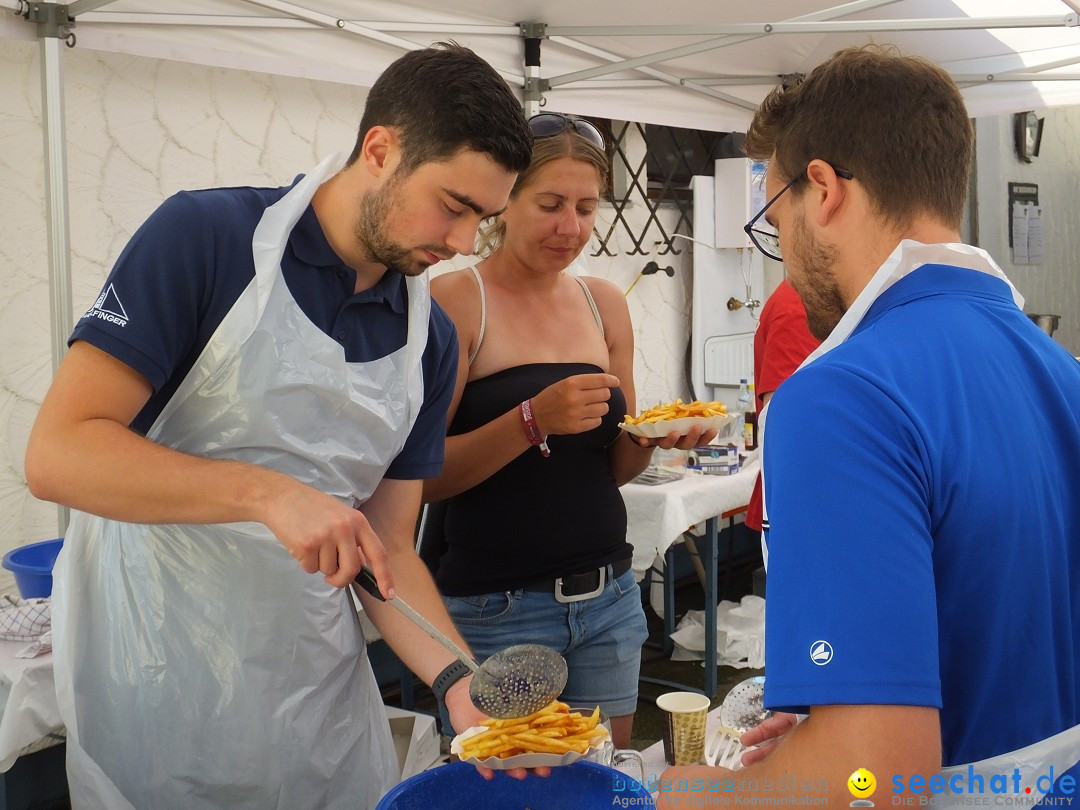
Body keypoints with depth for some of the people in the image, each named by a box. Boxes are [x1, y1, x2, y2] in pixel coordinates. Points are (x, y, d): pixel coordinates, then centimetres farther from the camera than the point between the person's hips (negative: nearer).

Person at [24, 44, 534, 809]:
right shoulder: (205, 236, -15)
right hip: (159, 684, -4)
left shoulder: (431, 339, 0)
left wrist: (461, 680, -13)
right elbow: (58, 453, -20)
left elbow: (388, 551, 2)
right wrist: (269, 493, -30)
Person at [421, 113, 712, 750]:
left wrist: (653, 435, -8)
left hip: (609, 597, 5)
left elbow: (615, 467, 13)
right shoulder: (456, 299, -8)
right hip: (497, 606, -5)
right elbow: (423, 476, -14)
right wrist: (533, 419, -26)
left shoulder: (606, 303, 7)